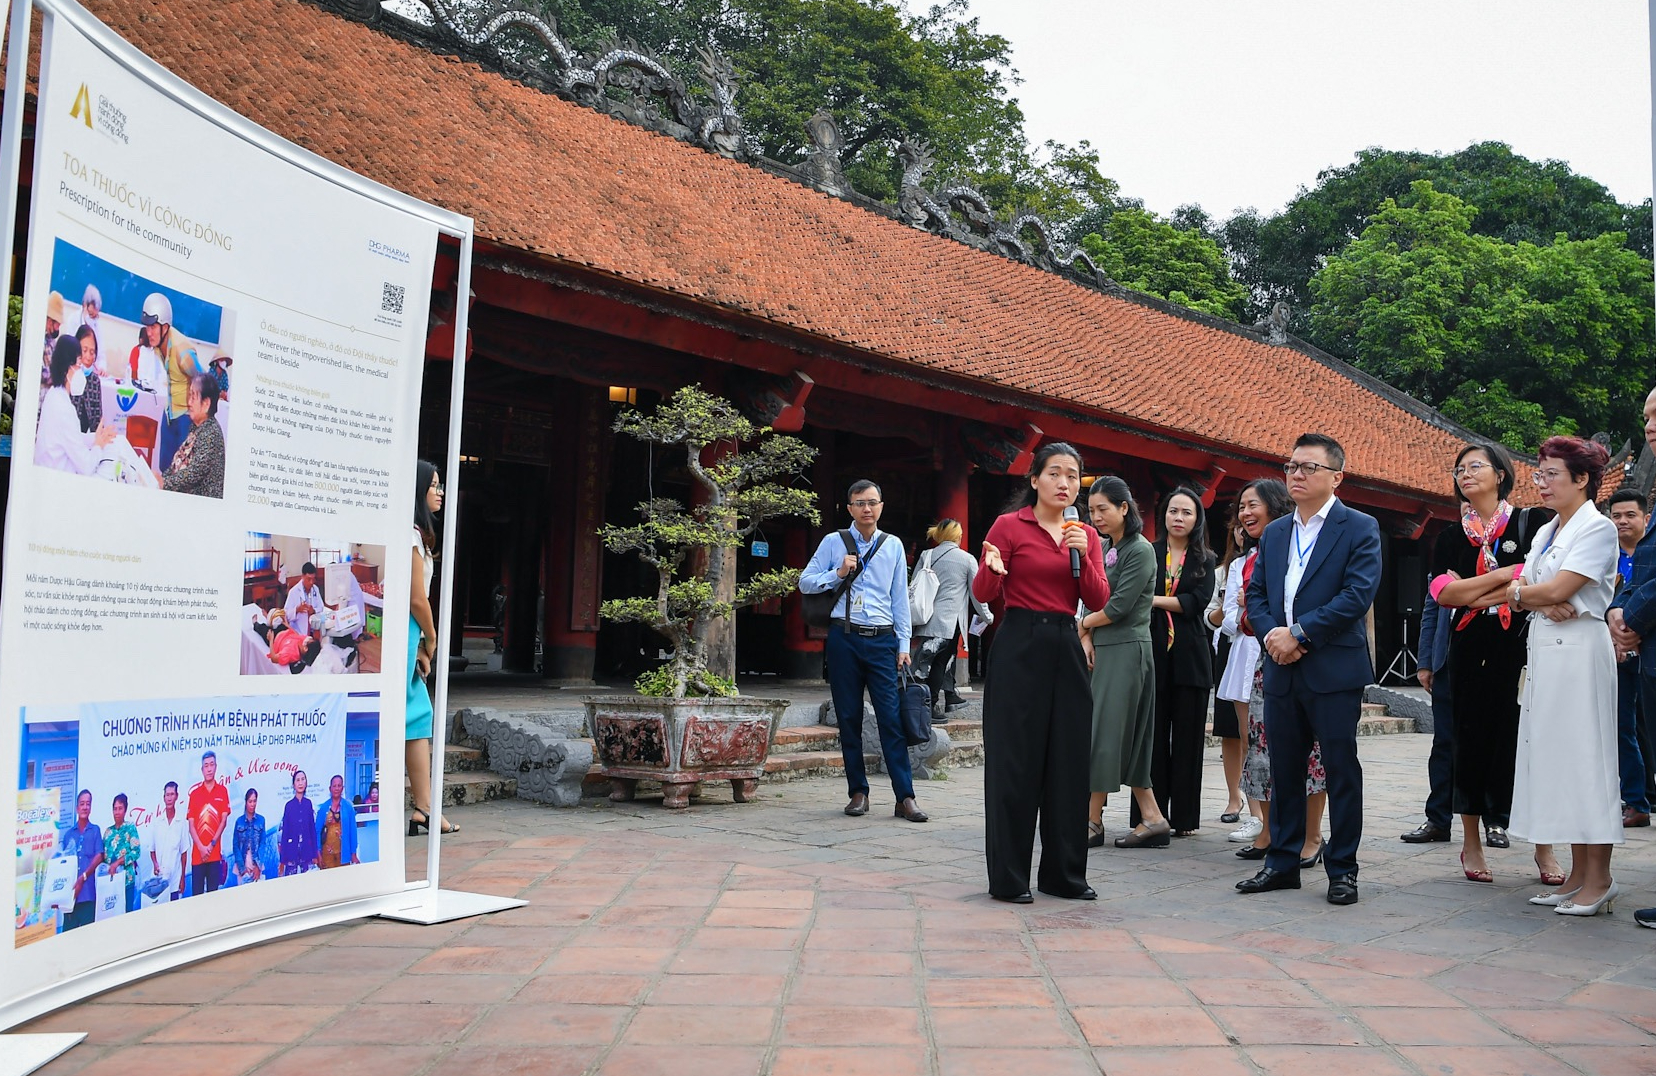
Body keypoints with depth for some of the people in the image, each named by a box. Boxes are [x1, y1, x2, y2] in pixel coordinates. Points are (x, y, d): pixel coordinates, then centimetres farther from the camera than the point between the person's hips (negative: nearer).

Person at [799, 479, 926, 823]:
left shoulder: (893, 545, 9)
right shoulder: (834, 542, 6)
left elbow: (900, 598, 9)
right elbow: (805, 582, 6)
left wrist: (903, 645, 5)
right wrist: (838, 574, -9)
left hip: (882, 640, 0)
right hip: (844, 637, 0)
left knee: (892, 717, -6)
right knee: (848, 718, 5)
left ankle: (905, 797, -4)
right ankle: (858, 792, 15)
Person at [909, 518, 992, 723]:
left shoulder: (926, 556, 8)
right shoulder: (967, 559, 2)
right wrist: (987, 616, 20)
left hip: (927, 619, 3)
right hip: (949, 621, -3)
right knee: (940, 662, -1)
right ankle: (930, 708, -1)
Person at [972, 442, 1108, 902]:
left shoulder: (1085, 534, 13)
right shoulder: (1010, 525, -2)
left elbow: (1098, 601, 4)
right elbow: (983, 594, -6)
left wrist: (1082, 555, -11)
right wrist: (991, 570, -27)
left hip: (1066, 648, 5)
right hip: (1020, 646, -5)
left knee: (1069, 761, 6)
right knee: (1015, 762, -3)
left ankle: (1064, 873, 18)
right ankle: (1008, 878, 6)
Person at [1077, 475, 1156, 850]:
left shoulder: (1140, 550, -9)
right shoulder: (1101, 548, 14)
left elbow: (1119, 607, -14)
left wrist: (1084, 623, 0)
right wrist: (1086, 640, -3)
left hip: (1127, 650, -8)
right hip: (1101, 650, 8)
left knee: (1108, 734, -5)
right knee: (1129, 739, 8)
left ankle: (1094, 820, 1)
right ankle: (1153, 819, 12)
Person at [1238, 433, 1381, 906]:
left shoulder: (1359, 529, -3)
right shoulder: (1273, 534, 16)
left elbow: (1358, 594, -14)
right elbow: (1255, 593, 14)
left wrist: (1298, 633, -16)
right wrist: (1271, 634, -7)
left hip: (1334, 671, -5)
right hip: (1281, 672, 6)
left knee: (1341, 772, 2)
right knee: (1284, 770, 11)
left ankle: (1342, 868, 12)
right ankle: (1282, 862, 20)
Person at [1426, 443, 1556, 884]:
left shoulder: (1532, 521, 3)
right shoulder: (1451, 537, 10)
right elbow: (1444, 592, -4)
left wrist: (1477, 593, -12)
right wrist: (1508, 575, -10)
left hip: (1522, 645, -2)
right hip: (1471, 650, 3)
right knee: (1473, 740, 6)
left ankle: (1543, 846, 8)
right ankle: (1471, 844, 15)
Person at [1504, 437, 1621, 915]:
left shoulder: (1597, 528, -8)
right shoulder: (1545, 533, 18)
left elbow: (1558, 589, -15)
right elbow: (1524, 586, 10)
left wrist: (1516, 592, 1)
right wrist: (1540, 602, -11)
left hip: (1579, 650, -8)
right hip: (1544, 652, 8)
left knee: (1583, 756, -6)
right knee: (1555, 756, 8)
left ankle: (1599, 880, 0)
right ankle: (1577, 875, 14)